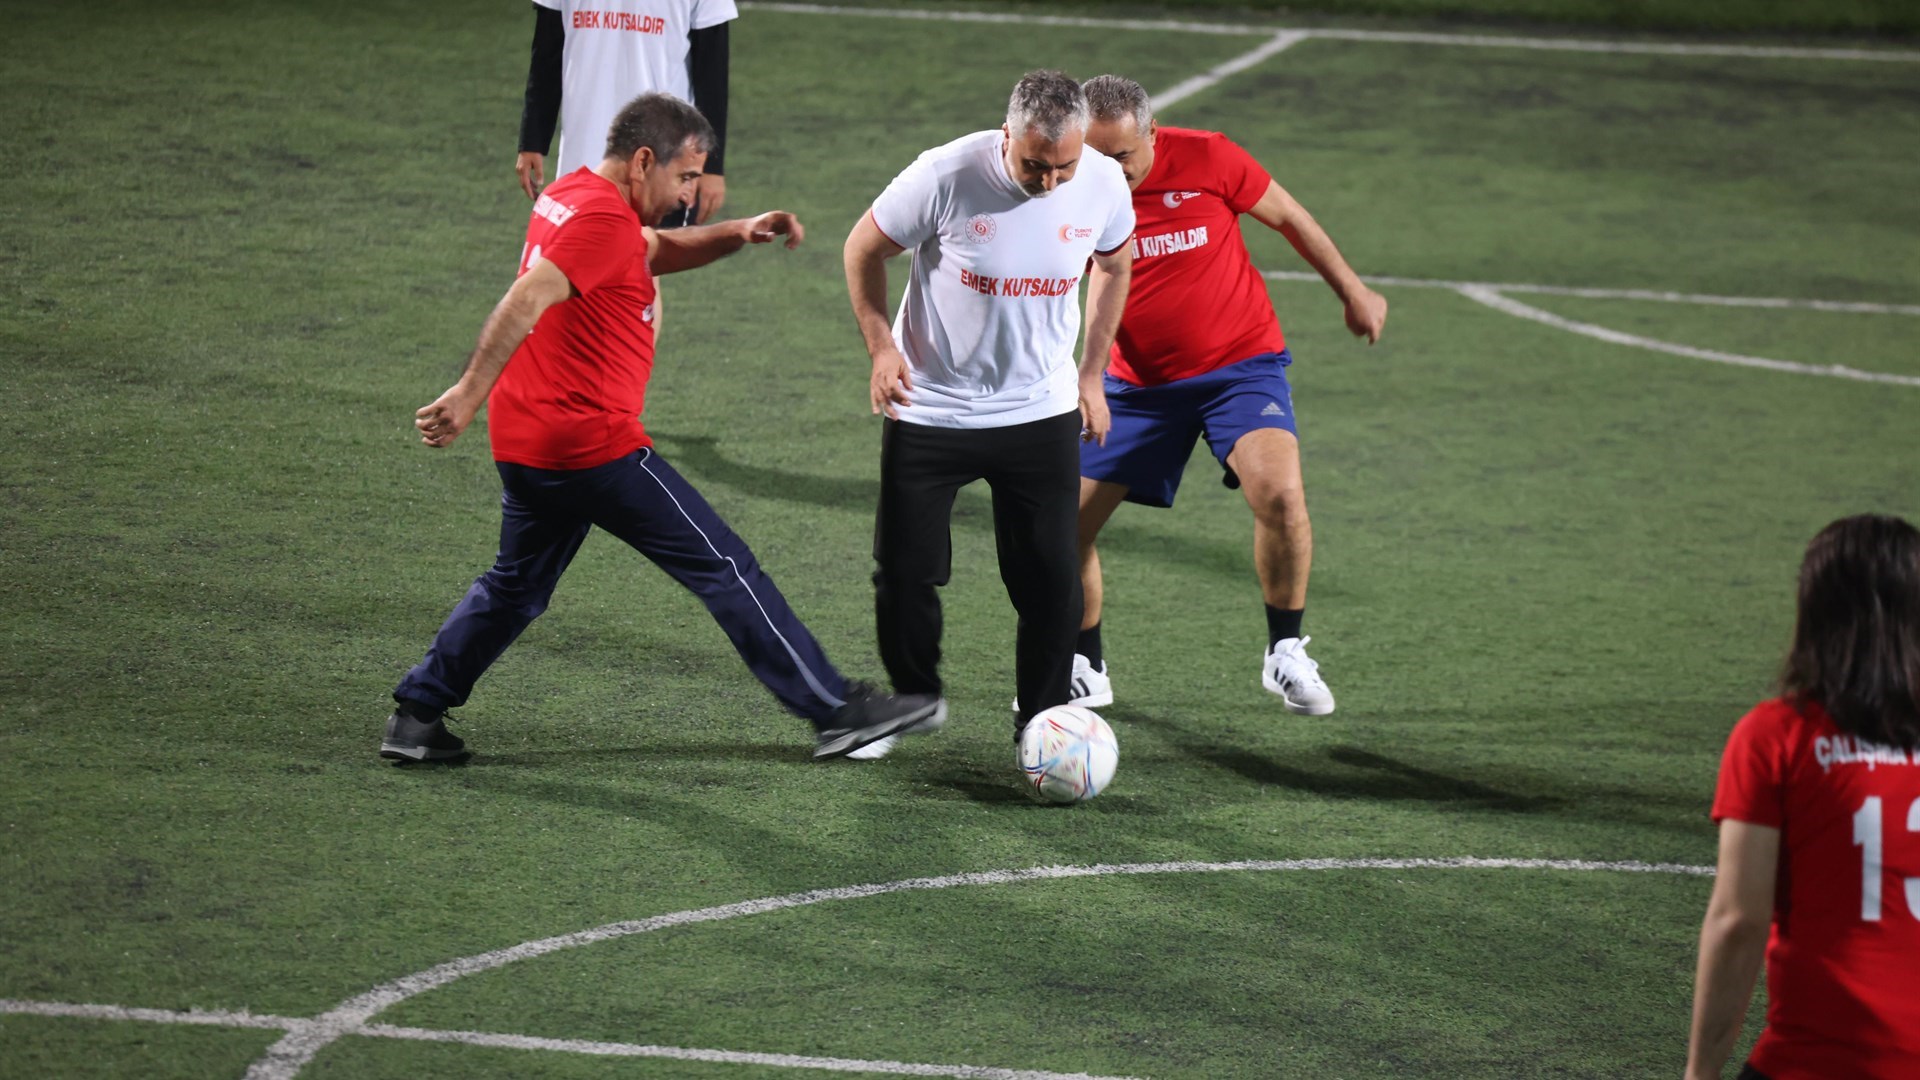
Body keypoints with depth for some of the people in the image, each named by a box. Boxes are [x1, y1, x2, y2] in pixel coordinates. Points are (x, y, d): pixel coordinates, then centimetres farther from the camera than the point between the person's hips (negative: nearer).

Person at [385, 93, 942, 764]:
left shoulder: (570, 197, 15)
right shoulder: (605, 220, -17)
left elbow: (657, 251, 29)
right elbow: (525, 302, -27)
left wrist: (739, 234, 14)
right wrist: (469, 395, -33)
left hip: (525, 444, 10)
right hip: (592, 444, -10)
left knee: (516, 586, 22)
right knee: (725, 569, -2)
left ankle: (415, 717, 16)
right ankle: (836, 713, 2)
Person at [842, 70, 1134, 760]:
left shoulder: (1103, 185, -12)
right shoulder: (946, 176, -22)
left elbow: (1113, 263, 12)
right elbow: (864, 250, -4)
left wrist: (1091, 374, 11)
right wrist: (882, 348, -12)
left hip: (1042, 412, 2)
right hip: (930, 411, -2)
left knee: (1053, 583, -3)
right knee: (906, 572, 1)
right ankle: (912, 704, 24)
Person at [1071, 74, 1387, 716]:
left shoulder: (1207, 160, -14)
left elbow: (1288, 217, 2)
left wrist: (1352, 290, 11)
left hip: (1242, 365, -3)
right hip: (1138, 382, 3)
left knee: (1279, 493, -27)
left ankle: (1286, 653, -6)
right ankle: (1083, 671, 21)